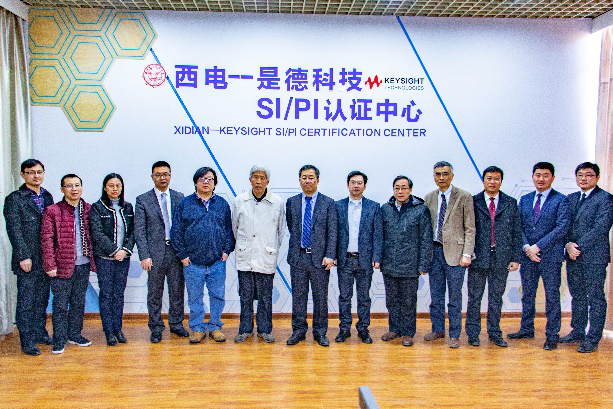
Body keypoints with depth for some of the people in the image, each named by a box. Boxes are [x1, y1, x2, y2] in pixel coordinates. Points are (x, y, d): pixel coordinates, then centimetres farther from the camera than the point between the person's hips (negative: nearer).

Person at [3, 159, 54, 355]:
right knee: (26, 301, 2)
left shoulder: (47, 197, 11)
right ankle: (27, 341, 10)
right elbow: (14, 230, -9)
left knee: (42, 298, 14)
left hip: (46, 258, 5)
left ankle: (40, 333, 26)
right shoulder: (14, 199, -5)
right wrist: (23, 256, -14)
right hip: (28, 259, -5)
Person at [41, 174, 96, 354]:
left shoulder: (88, 209, 8)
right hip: (62, 265, -4)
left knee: (79, 303, 14)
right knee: (60, 304, 1)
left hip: (83, 265, 4)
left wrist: (93, 259, 8)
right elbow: (47, 239, -7)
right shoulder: (52, 211, -5)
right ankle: (59, 340, 13)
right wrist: (50, 265, -13)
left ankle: (75, 334, 27)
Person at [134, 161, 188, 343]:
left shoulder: (179, 197, 8)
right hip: (156, 253, -2)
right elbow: (139, 230, -3)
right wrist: (144, 255, -10)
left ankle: (176, 324, 26)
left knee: (177, 290, 10)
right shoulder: (143, 200, 1)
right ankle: (156, 328, 21)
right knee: (155, 293, 7)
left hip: (177, 251, 2)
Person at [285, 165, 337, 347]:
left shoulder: (328, 203, 1)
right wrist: (297, 244, 13)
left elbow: (332, 232, -3)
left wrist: (329, 256, -11)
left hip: (319, 257, -2)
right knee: (298, 296, 8)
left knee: (320, 297, 6)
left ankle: (320, 332, 18)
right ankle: (298, 330, 20)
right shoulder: (291, 202, 8)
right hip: (298, 256, 2)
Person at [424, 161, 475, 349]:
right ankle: (437, 329, 26)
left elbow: (470, 228, -5)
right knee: (435, 295, 12)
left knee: (455, 296, 4)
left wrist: (467, 254, -11)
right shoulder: (429, 198, 9)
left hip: (454, 251, -4)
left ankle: (454, 335, 16)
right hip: (434, 250, 4)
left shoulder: (464, 197, -3)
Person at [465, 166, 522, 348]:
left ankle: (494, 333, 23)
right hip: (478, 257, -2)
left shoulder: (511, 203, 7)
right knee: (474, 297, 5)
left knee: (496, 298, 11)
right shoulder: (473, 202, 1)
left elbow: (517, 232, 7)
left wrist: (515, 258, 2)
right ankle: (473, 333, 16)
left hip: (501, 259, 2)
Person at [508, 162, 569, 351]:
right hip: (527, 255, 4)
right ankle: (526, 329, 26)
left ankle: (552, 335, 13)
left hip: (550, 256, -4)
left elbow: (562, 227, -12)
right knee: (527, 295, 13)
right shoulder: (525, 199, 11)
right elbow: (518, 226, 8)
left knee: (552, 296, 3)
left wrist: (538, 246, -16)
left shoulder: (561, 200, -3)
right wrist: (526, 247, -7)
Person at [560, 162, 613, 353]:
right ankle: (577, 332, 25)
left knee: (595, 298, 1)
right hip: (573, 257, 6)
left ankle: (592, 339, 8)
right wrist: (568, 244, -7)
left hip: (594, 257, -6)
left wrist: (579, 246, -16)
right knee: (577, 296, 14)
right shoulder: (570, 198, 14)